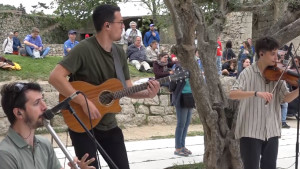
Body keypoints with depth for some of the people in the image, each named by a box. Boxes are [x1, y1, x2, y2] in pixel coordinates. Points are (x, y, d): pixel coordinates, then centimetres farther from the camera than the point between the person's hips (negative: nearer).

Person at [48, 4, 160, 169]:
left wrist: (147, 93, -10)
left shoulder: (119, 53, 5)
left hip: (109, 125, 7)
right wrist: (84, 102, -28)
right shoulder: (84, 49, -18)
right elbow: (55, 77, -27)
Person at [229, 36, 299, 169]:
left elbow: (286, 98, 1)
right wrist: (256, 93, -32)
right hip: (250, 131, -5)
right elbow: (232, 94, -20)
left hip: (271, 131, 5)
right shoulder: (248, 73, -8)